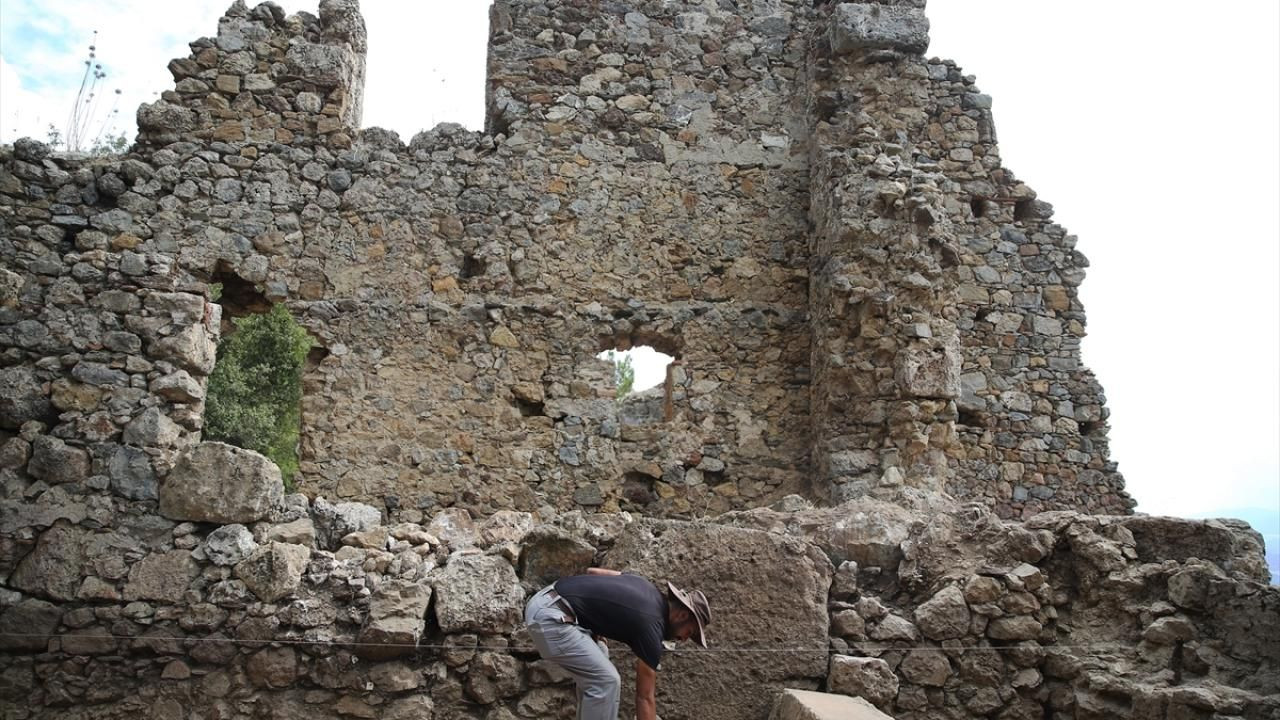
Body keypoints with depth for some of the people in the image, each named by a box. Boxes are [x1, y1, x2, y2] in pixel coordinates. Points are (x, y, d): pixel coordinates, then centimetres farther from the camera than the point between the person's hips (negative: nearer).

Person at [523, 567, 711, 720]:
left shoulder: (648, 590, 15)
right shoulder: (650, 626, -7)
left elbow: (593, 571, 22)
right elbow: (645, 697, 0)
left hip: (544, 602, 10)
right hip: (550, 617, -10)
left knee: (595, 676, 19)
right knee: (605, 680, -6)